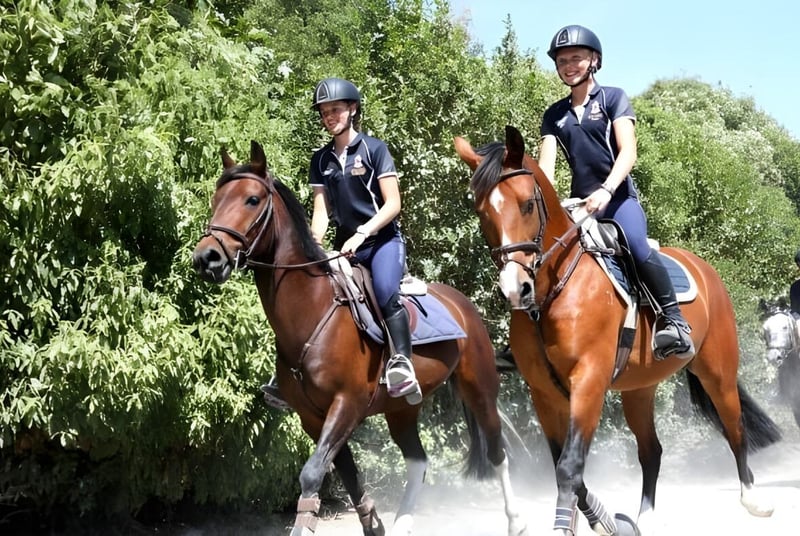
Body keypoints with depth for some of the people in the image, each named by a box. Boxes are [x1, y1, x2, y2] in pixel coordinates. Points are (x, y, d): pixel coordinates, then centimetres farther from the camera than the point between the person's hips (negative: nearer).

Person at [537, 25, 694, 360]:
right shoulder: (554, 115, 13)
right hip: (579, 204, 5)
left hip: (618, 197, -5)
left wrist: (606, 190, -26)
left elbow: (628, 152, -9)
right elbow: (545, 164, 3)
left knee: (636, 247, -32)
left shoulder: (613, 98, 2)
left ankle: (673, 320, -24)